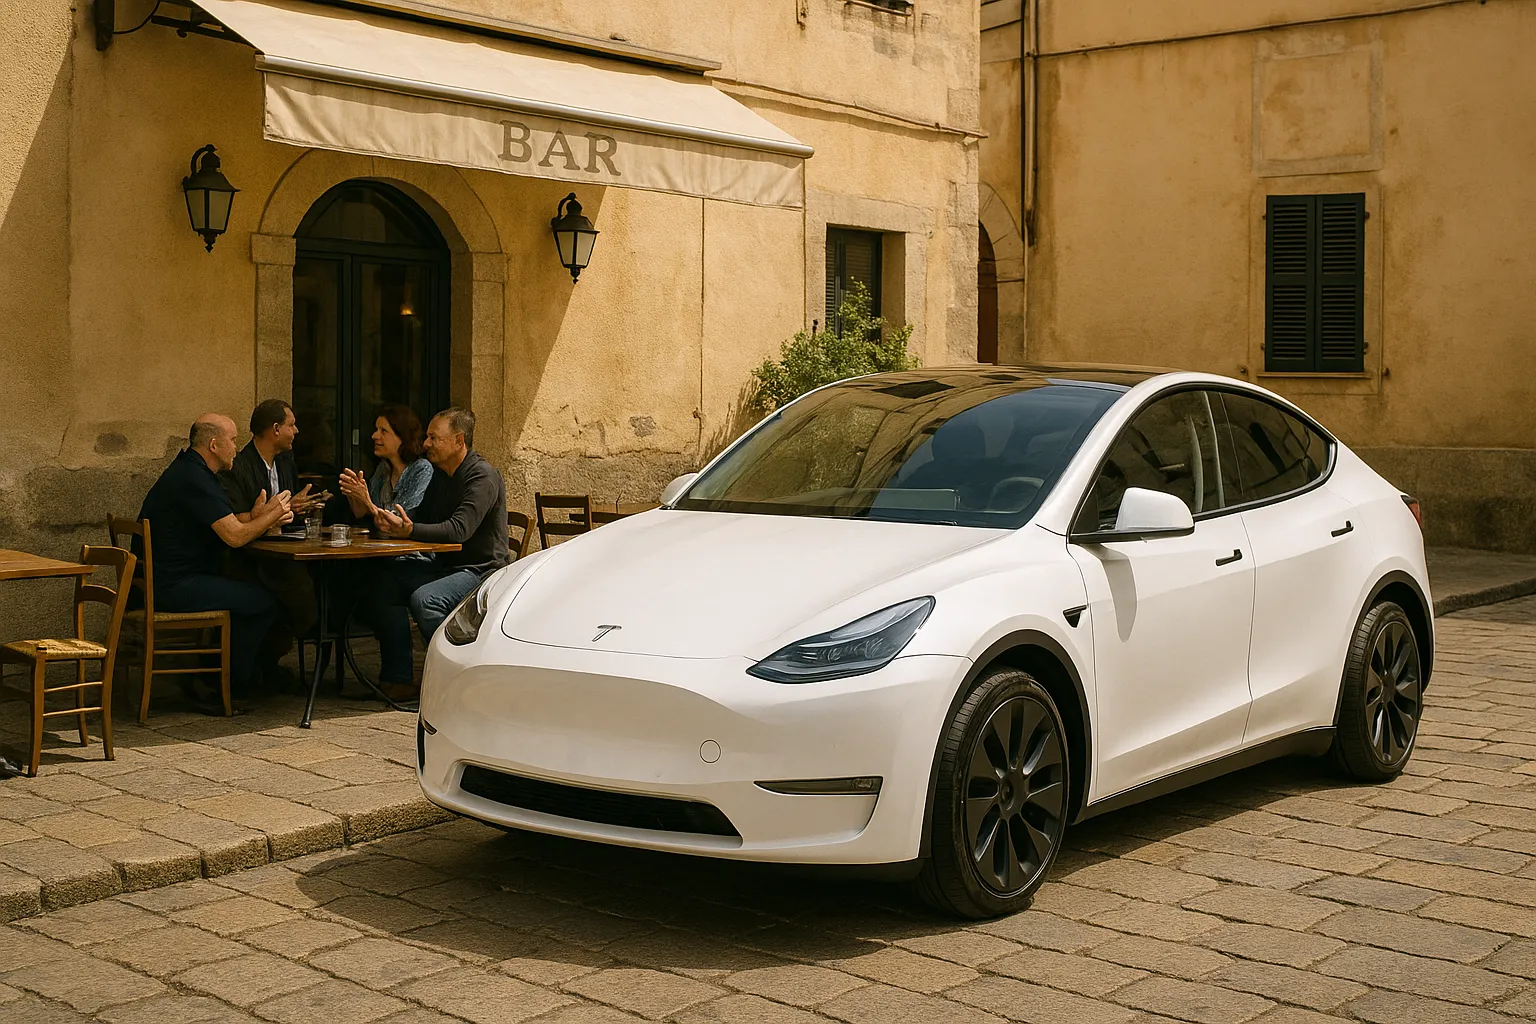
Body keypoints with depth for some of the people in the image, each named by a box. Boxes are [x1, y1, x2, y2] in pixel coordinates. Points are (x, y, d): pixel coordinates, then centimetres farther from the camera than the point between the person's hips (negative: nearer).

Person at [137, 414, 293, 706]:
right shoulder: (194, 480, -19)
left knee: (248, 591, 19)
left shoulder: (189, 470, 16)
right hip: (173, 586, -11)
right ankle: (230, 684, 5)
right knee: (262, 603, -8)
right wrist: (271, 515, -5)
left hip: (164, 579, 11)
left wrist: (256, 518, -5)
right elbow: (235, 536, -21)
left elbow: (225, 525, 15)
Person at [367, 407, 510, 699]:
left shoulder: (483, 477, -16)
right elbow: (420, 518, 12)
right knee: (383, 584, -9)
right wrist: (388, 521, -9)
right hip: (445, 565, 9)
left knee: (424, 598, -32)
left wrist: (410, 530, -36)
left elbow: (458, 530, -28)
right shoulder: (440, 475, 14)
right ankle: (396, 678, -8)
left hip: (480, 571, -9)